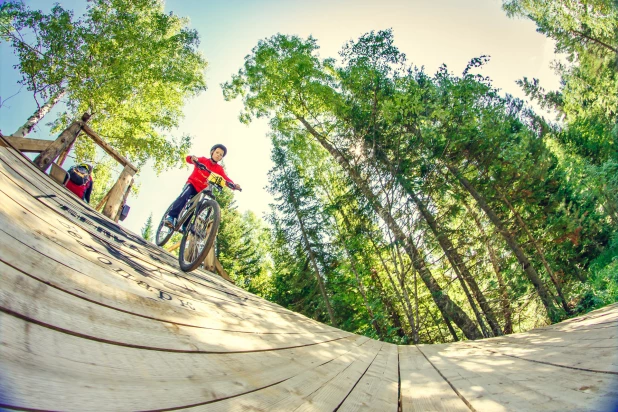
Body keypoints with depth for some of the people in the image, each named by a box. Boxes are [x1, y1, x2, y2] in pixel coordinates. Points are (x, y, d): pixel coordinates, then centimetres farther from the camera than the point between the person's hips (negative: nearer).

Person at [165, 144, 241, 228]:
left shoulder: (219, 169, 0)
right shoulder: (203, 160, -4)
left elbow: (226, 179, -13)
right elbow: (188, 158, -16)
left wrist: (234, 185, -34)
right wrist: (192, 158, -42)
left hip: (201, 190, 3)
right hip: (192, 183, -3)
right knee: (184, 196, -30)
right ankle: (171, 216, -31)